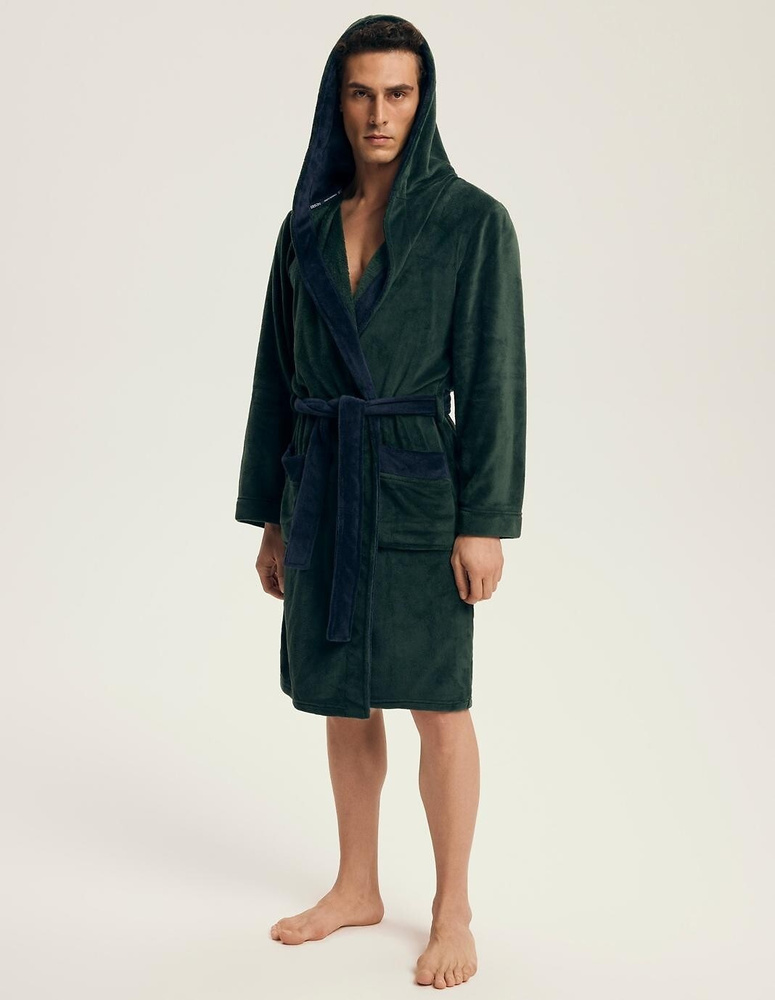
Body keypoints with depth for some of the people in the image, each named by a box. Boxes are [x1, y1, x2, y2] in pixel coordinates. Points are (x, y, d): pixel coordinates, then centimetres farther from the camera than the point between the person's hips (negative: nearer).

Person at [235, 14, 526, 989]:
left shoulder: (472, 219, -6)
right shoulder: (306, 227, 8)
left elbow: (492, 374, -9)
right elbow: (279, 375, 10)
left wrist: (486, 522, -13)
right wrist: (272, 516, 10)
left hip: (417, 487, -5)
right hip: (323, 488, 5)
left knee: (436, 703, 2)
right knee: (342, 696, 13)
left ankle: (452, 911, 18)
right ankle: (357, 888, 30)